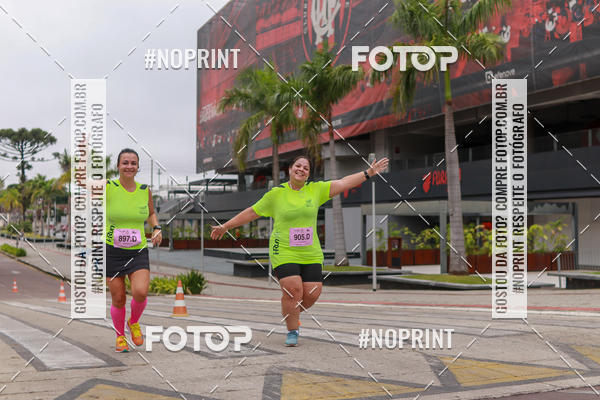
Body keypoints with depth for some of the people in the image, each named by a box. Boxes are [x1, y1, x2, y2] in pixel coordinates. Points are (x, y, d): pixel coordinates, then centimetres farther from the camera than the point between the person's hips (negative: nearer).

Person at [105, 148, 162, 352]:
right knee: (118, 299, 3)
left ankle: (134, 322, 15)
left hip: (138, 252, 2)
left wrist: (156, 229, 5)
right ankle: (120, 336, 30)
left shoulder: (145, 190, 3)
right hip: (112, 251, -1)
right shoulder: (108, 187, -8)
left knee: (140, 292, -18)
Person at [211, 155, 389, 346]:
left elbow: (343, 183, 6)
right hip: (284, 253, -3)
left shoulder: (315, 189, 8)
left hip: (311, 254, 3)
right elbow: (251, 212, 9)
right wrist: (225, 227, 12)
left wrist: (369, 172, 0)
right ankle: (292, 332, 5)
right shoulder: (276, 194, 1)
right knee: (293, 291, -15)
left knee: (312, 293, -2)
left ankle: (292, 314, 30)